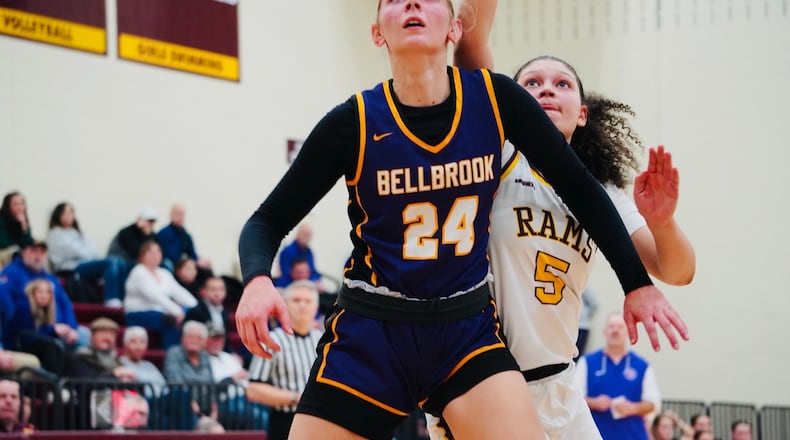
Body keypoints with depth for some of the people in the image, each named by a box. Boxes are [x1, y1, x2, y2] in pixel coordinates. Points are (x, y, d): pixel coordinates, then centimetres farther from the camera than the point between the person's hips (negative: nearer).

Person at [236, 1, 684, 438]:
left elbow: (580, 189, 6)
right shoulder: (353, 123, -10)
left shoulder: (495, 100, -5)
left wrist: (638, 282, 4)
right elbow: (268, 221, -4)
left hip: (468, 328, 1)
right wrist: (257, 281, -25)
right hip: (369, 333, -1)